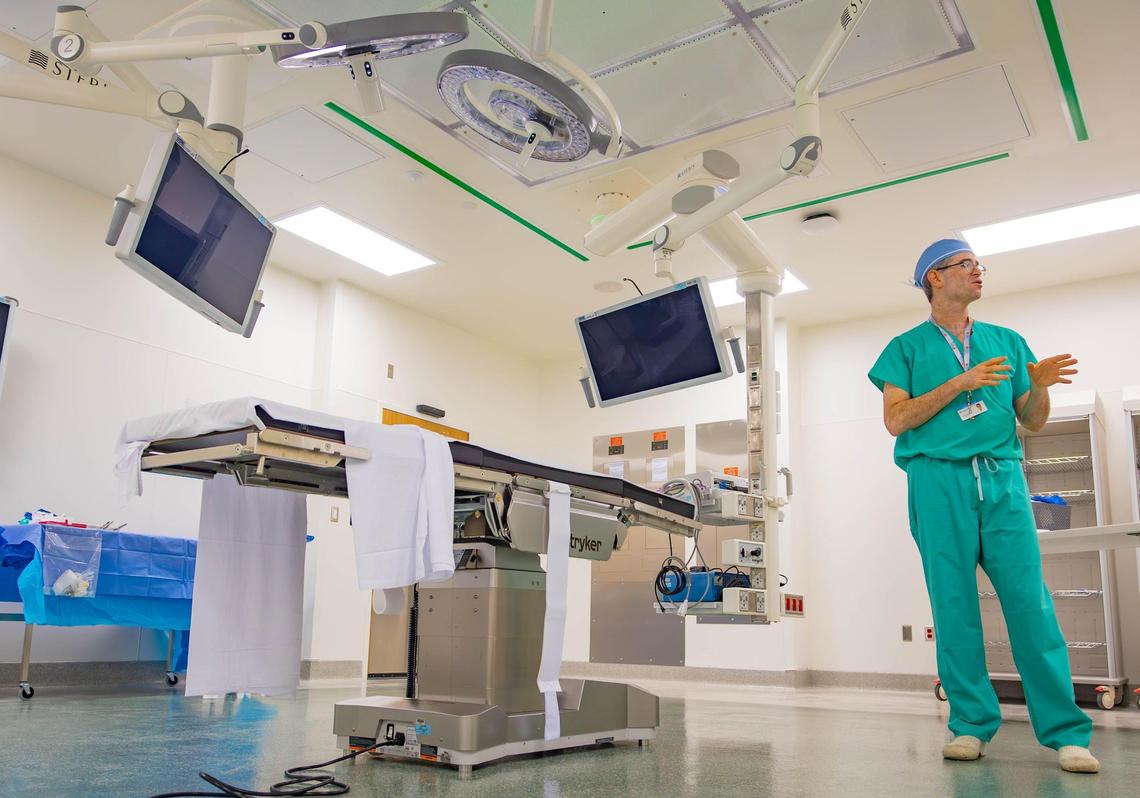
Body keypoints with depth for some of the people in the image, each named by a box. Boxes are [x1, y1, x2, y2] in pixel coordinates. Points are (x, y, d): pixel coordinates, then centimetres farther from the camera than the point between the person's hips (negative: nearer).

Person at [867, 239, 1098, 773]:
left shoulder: (1007, 343, 21)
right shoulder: (908, 347, 12)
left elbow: (1032, 421, 18)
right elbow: (895, 420, 0)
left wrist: (1040, 386, -3)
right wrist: (960, 383, -8)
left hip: (1002, 476, 2)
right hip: (939, 478, -2)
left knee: (1029, 599, -5)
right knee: (954, 604, -1)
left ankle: (1065, 731, -1)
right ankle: (972, 724, 7)